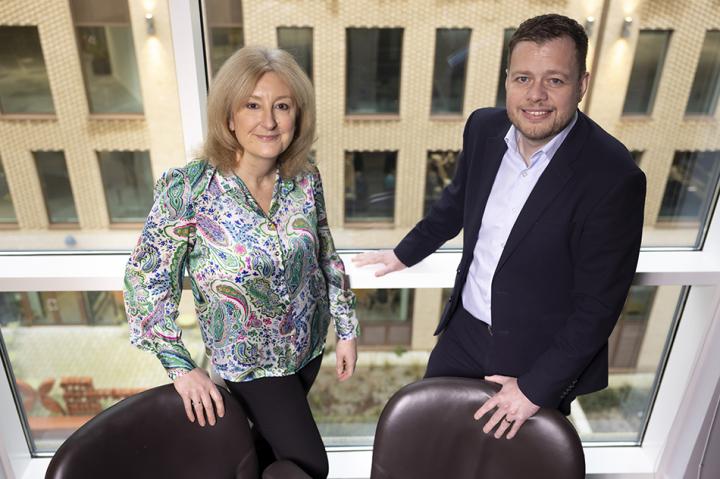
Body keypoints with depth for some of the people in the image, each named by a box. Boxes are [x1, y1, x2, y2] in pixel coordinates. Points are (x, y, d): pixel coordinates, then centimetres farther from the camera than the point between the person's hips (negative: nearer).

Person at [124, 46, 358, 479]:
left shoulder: (306, 179, -14)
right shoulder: (186, 189, -26)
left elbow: (327, 257, 0)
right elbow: (146, 279, -15)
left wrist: (347, 328, 3)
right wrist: (180, 366, -15)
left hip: (309, 343, 4)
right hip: (250, 361, -4)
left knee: (275, 431, 29)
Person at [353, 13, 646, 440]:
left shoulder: (614, 178, -26)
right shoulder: (484, 127, -9)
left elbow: (599, 303, -19)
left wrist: (537, 388, -16)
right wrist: (405, 253, 20)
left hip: (545, 356, -4)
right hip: (465, 330, 5)